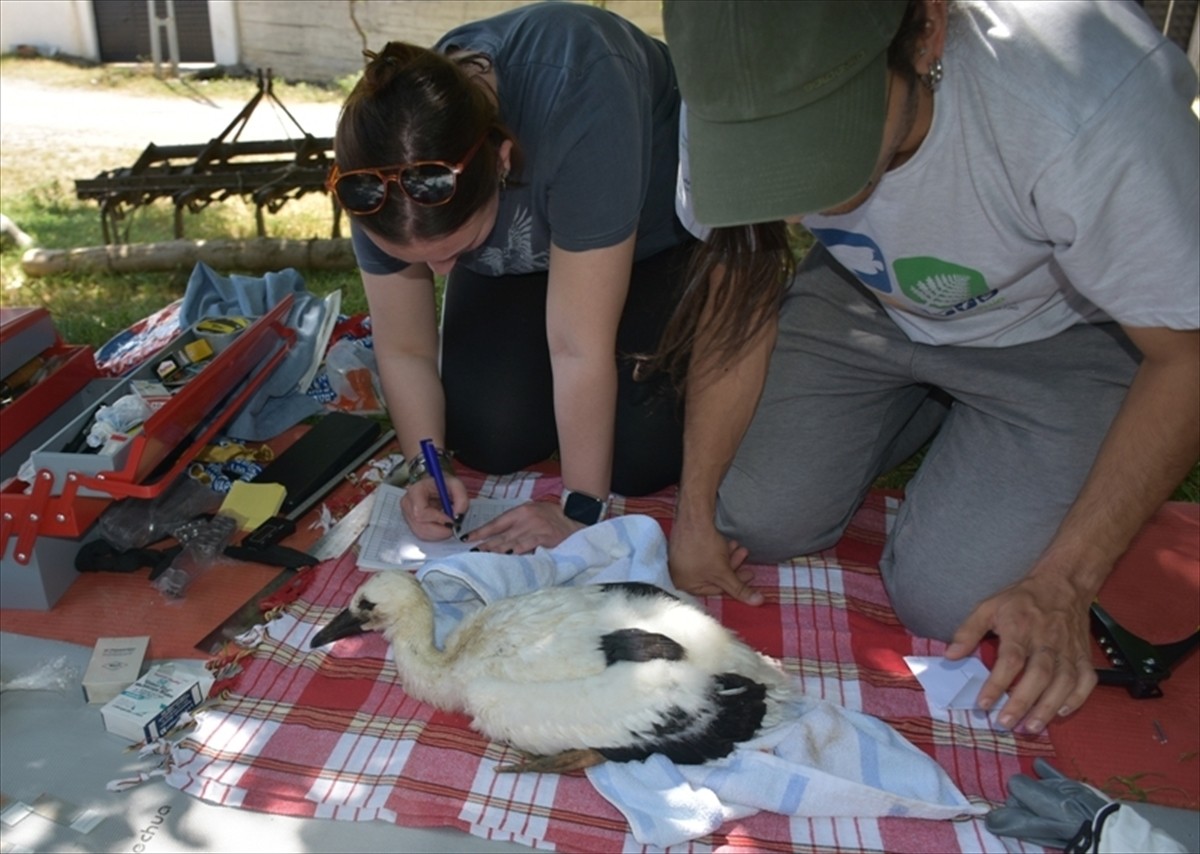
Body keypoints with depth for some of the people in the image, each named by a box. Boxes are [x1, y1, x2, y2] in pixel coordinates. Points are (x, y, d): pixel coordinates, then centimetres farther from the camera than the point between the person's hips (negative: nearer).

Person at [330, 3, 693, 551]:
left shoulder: (577, 100, -43)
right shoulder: (384, 177, -27)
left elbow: (580, 345, -38)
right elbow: (404, 348, -13)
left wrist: (579, 509, -31)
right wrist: (427, 466, -25)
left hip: (656, 233, -3)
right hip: (519, 255, 4)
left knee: (638, 455, -17)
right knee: (492, 441, -11)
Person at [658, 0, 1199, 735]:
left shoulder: (1092, 107, -38)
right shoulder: (737, 94, -26)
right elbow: (740, 292, -11)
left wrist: (1061, 587, -23)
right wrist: (696, 509, -12)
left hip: (1061, 328, -3)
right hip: (864, 298, 4)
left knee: (945, 604, -13)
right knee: (753, 523, -4)